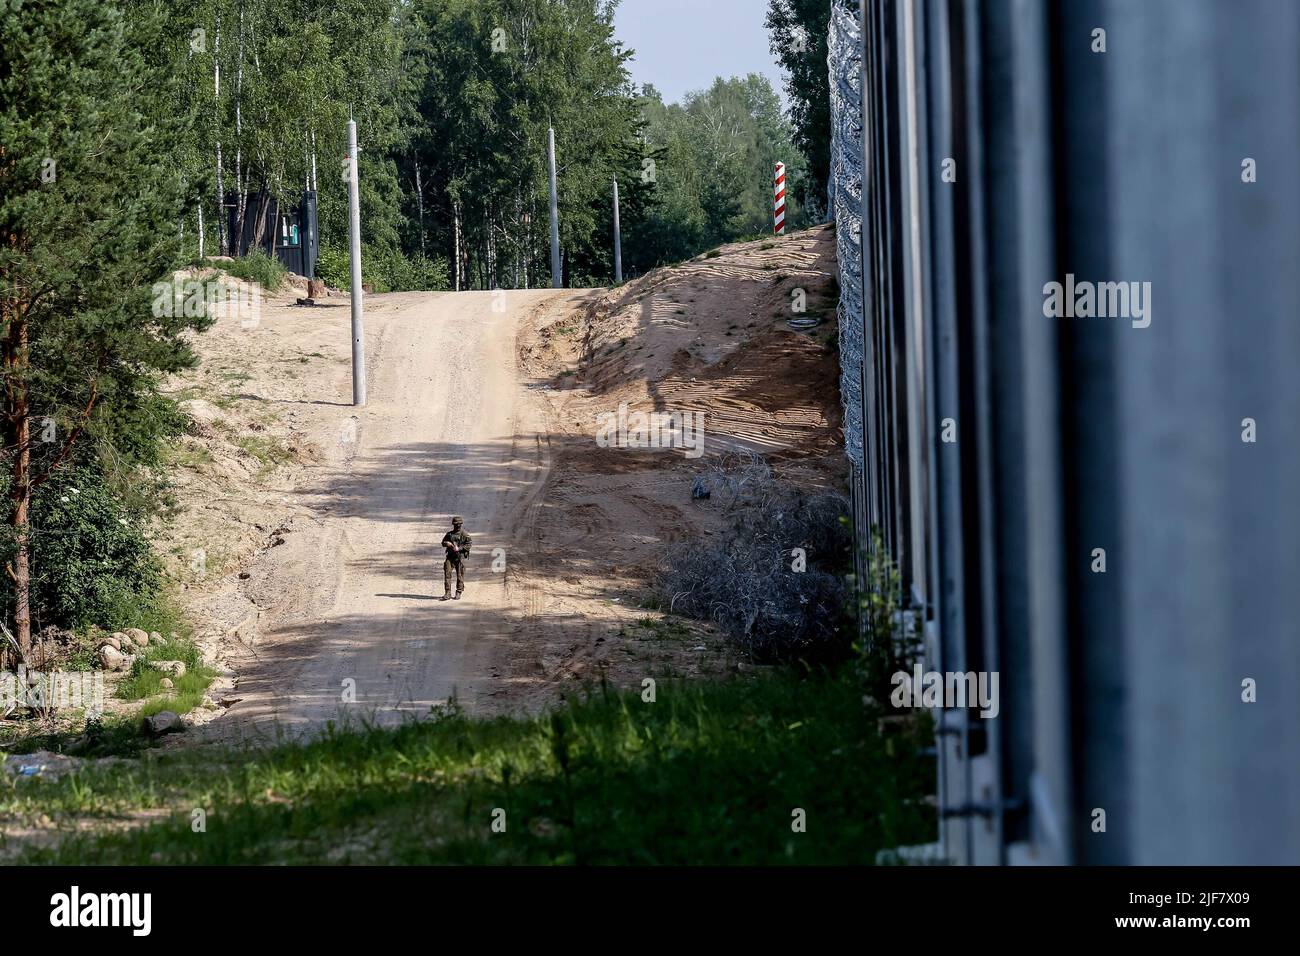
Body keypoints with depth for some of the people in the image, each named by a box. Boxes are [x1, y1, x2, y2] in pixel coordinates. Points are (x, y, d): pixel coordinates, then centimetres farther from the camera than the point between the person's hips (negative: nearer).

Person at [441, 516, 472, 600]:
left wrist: (459, 548, -17)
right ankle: (447, 593, -5)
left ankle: (458, 593, 10)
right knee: (447, 574, -6)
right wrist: (447, 543, -3)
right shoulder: (449, 534, 14)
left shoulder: (464, 534, -1)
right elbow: (443, 542, 21)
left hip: (459, 556, -4)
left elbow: (468, 545, -7)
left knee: (460, 575, 0)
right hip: (450, 556, 4)